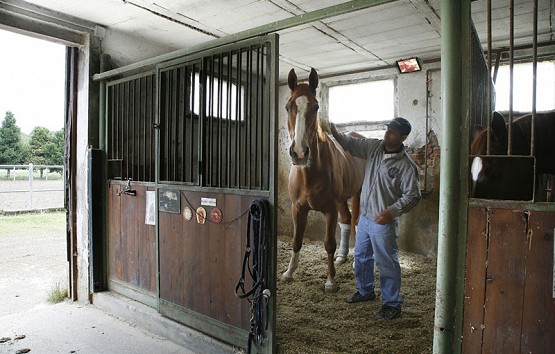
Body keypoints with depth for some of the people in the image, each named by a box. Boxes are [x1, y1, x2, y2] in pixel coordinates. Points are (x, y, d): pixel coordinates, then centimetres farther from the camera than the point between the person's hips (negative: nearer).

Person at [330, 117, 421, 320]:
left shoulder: (406, 166, -17)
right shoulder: (374, 147, 1)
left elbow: (412, 195, -16)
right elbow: (351, 145, 8)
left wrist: (391, 211, -26)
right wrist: (335, 133, -9)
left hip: (383, 222, -7)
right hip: (364, 216, 7)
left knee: (386, 263, 2)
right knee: (361, 257, 21)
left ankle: (392, 305, 19)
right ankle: (365, 291, 42)